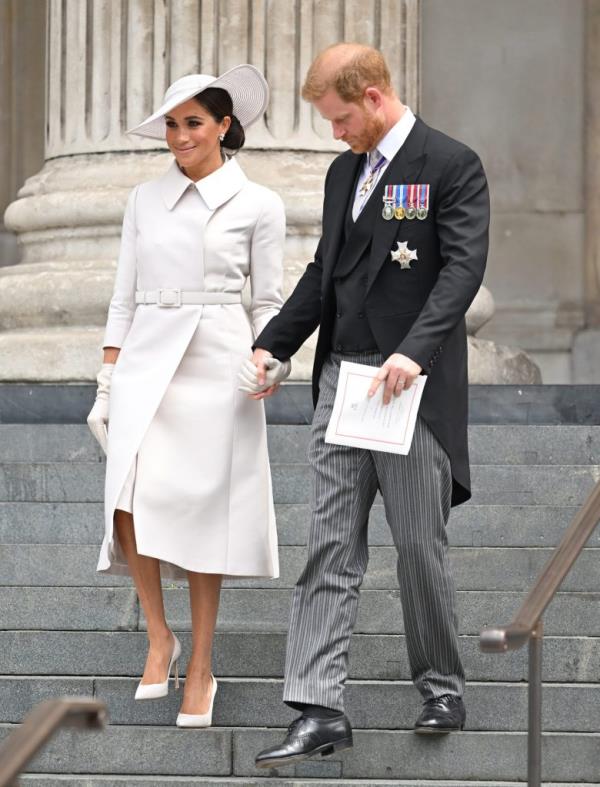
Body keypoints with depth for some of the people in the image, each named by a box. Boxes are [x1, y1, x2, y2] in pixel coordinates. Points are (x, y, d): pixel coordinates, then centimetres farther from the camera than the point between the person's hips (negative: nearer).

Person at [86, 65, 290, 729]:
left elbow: (268, 301, 4)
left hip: (217, 367, -2)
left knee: (203, 514, -2)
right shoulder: (144, 200, 11)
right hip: (146, 361, 3)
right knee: (131, 503, -16)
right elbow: (124, 297, 12)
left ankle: (199, 669, 8)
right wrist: (106, 385, 7)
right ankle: (158, 637, 3)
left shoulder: (258, 206, 2)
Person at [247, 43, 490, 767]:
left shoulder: (451, 166, -5)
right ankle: (319, 709, -3)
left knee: (419, 545, 2)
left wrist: (414, 352, -25)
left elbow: (463, 267, -14)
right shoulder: (344, 172, 17)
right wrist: (271, 345, 11)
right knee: (330, 550, 0)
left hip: (413, 383, -6)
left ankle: (441, 687, 20)